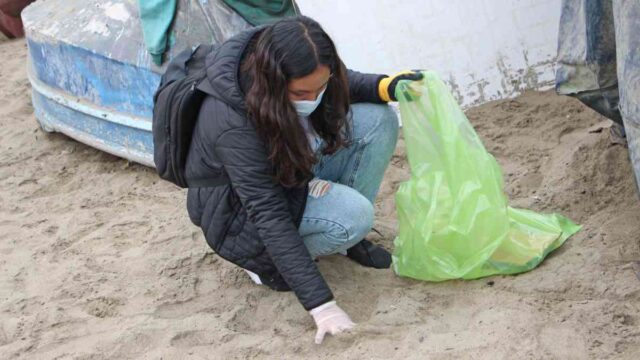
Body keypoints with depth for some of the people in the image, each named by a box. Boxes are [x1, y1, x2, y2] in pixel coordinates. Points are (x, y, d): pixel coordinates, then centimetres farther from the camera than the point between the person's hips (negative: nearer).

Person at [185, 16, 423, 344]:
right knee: (353, 216, -31)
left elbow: (345, 86, 4)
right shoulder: (233, 125, -40)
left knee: (377, 119, -13)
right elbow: (270, 215, -39)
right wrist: (320, 304, -41)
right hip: (241, 213, -7)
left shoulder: (307, 77, -21)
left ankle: (349, 241, -2)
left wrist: (386, 86, -18)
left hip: (298, 174, 7)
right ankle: (263, 260, -6)